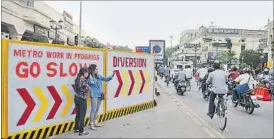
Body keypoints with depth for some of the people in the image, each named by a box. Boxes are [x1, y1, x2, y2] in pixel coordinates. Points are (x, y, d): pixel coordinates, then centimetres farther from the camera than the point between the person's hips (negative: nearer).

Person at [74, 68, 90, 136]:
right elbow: (88, 89, -16)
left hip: (76, 98, 8)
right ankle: (81, 131, 9)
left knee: (78, 114, 18)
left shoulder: (77, 79, 6)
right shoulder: (84, 80, -18)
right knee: (82, 115, 2)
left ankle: (76, 128, 29)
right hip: (82, 99, -8)